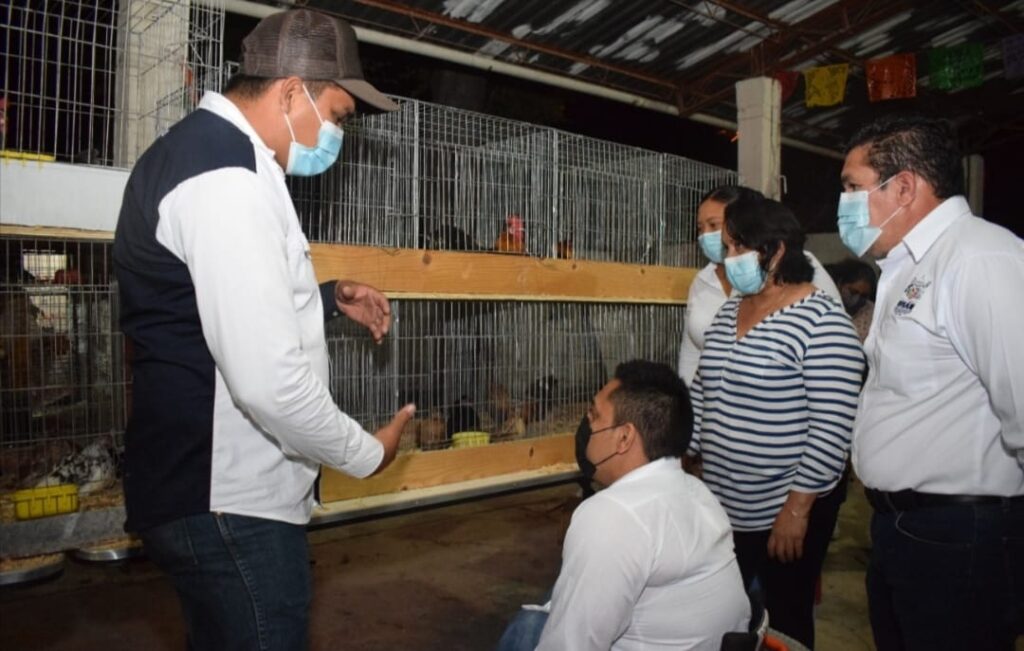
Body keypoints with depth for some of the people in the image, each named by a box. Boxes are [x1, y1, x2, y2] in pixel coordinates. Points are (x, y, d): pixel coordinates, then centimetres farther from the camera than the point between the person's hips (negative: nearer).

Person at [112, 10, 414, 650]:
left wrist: (328, 297, 11)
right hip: (231, 501, -10)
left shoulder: (208, 149, 12)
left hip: (220, 487, 10)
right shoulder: (226, 176, -22)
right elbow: (269, 379, -29)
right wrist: (367, 453, -13)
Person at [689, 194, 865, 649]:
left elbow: (831, 431, -19)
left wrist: (797, 508, -18)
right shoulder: (728, 311, 7)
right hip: (723, 506, 7)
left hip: (786, 512, -6)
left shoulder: (822, 322, -16)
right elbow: (702, 397, 13)